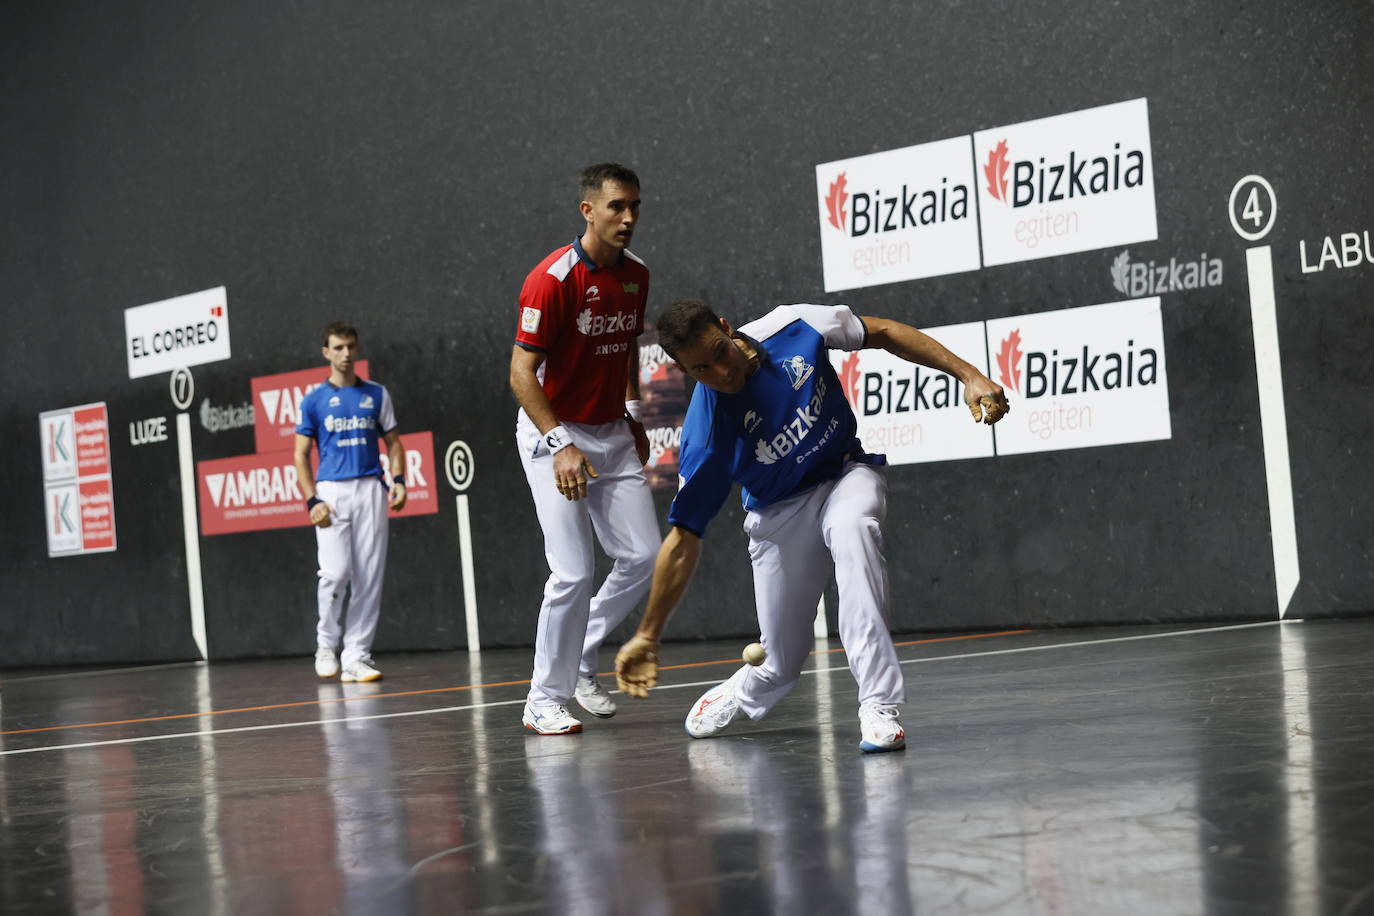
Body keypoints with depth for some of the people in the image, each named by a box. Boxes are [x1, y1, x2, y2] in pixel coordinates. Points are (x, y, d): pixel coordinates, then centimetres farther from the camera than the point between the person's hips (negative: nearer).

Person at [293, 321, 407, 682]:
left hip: (371, 490, 2)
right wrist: (312, 500, -8)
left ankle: (357, 656, 5)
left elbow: (393, 442, 16)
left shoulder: (376, 394, 12)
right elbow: (301, 455, 5)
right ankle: (326, 644, 9)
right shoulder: (313, 401, 6)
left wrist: (398, 480, -2)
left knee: (369, 577, -2)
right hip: (331, 491, -2)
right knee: (335, 572, -13)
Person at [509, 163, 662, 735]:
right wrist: (561, 444, -26)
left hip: (612, 435, 7)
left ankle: (580, 662, 21)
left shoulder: (636, 275, 3)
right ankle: (544, 701, 1)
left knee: (643, 557, 1)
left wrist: (633, 418, 17)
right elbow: (521, 372, -19)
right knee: (574, 572, -12)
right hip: (553, 435, -7)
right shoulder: (552, 279, -19)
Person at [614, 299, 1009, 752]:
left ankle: (879, 705, -39)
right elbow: (683, 539, -17)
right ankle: (740, 694, 43)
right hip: (780, 514, 0)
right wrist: (647, 637, -18)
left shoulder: (791, 326, -22)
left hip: (847, 476, 0)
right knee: (779, 666, 1)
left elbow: (883, 333, -7)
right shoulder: (706, 430, -24)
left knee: (850, 527, -37)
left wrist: (968, 375, -13)